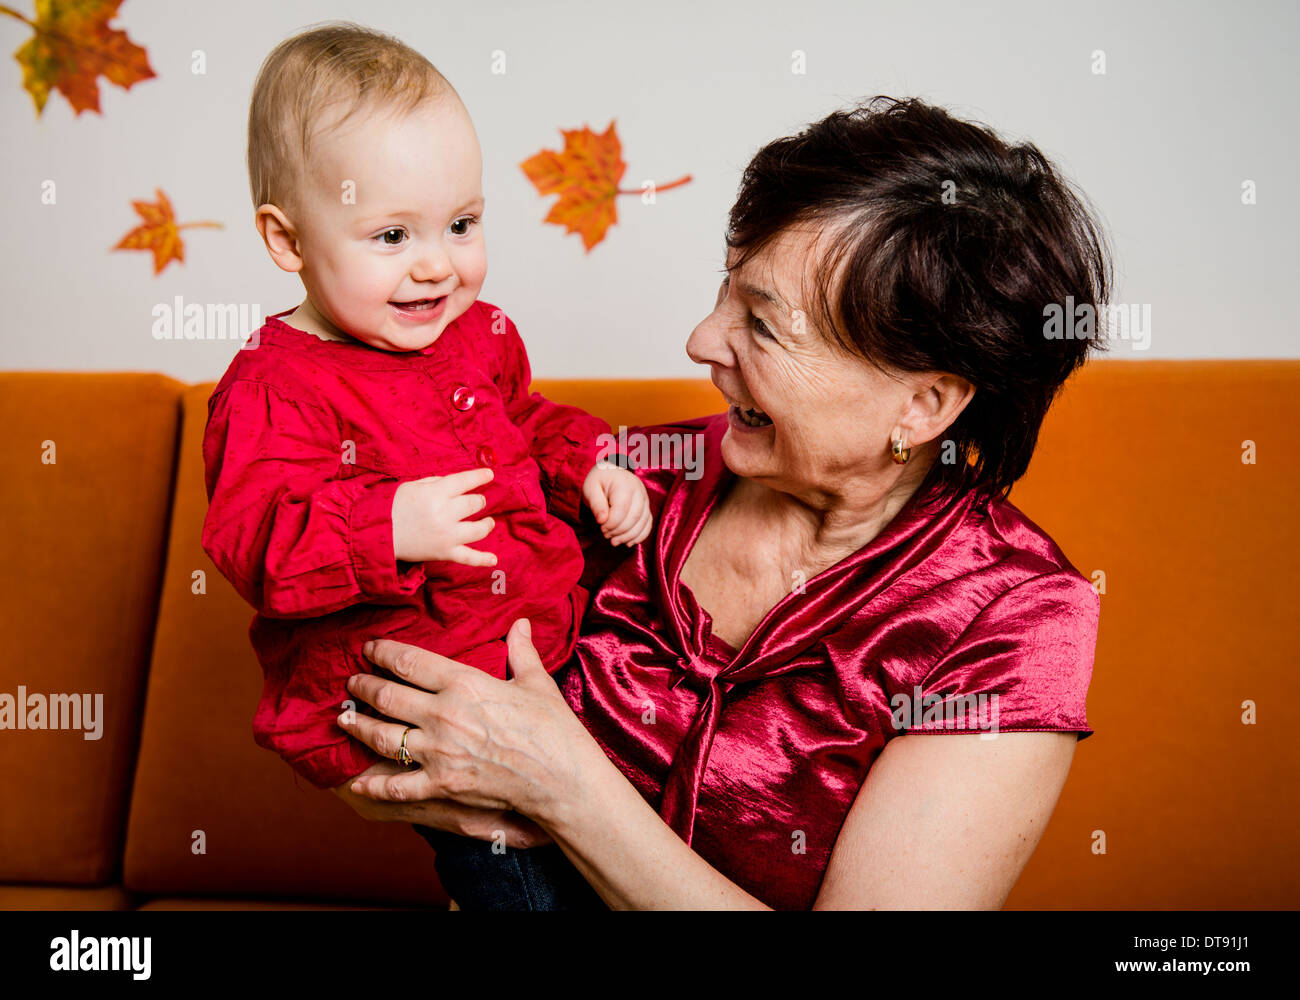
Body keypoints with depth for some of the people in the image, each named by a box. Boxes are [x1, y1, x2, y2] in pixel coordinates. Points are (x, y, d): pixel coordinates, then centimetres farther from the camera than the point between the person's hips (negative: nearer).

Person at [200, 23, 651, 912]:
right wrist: (388, 529, -35)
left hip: (549, 637, 7)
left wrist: (591, 463, 6)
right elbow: (253, 543, -21)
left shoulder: (479, 333, 7)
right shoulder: (273, 389, -14)